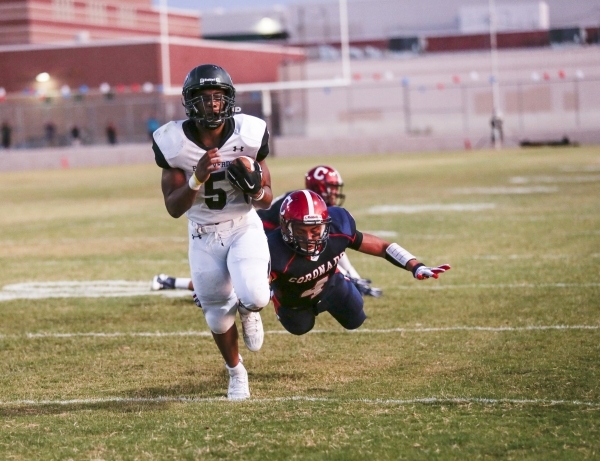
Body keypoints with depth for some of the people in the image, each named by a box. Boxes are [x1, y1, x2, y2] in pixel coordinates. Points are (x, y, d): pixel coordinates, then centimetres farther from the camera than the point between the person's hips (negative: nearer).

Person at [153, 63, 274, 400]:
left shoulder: (249, 135, -14)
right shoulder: (175, 143, -16)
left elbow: (267, 200, -3)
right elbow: (174, 208, -14)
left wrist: (254, 188, -27)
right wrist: (197, 179, -32)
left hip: (244, 229, -1)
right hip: (204, 236, 1)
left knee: (255, 297, -24)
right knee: (218, 316, 9)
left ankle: (247, 309, 16)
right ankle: (236, 373, 39)